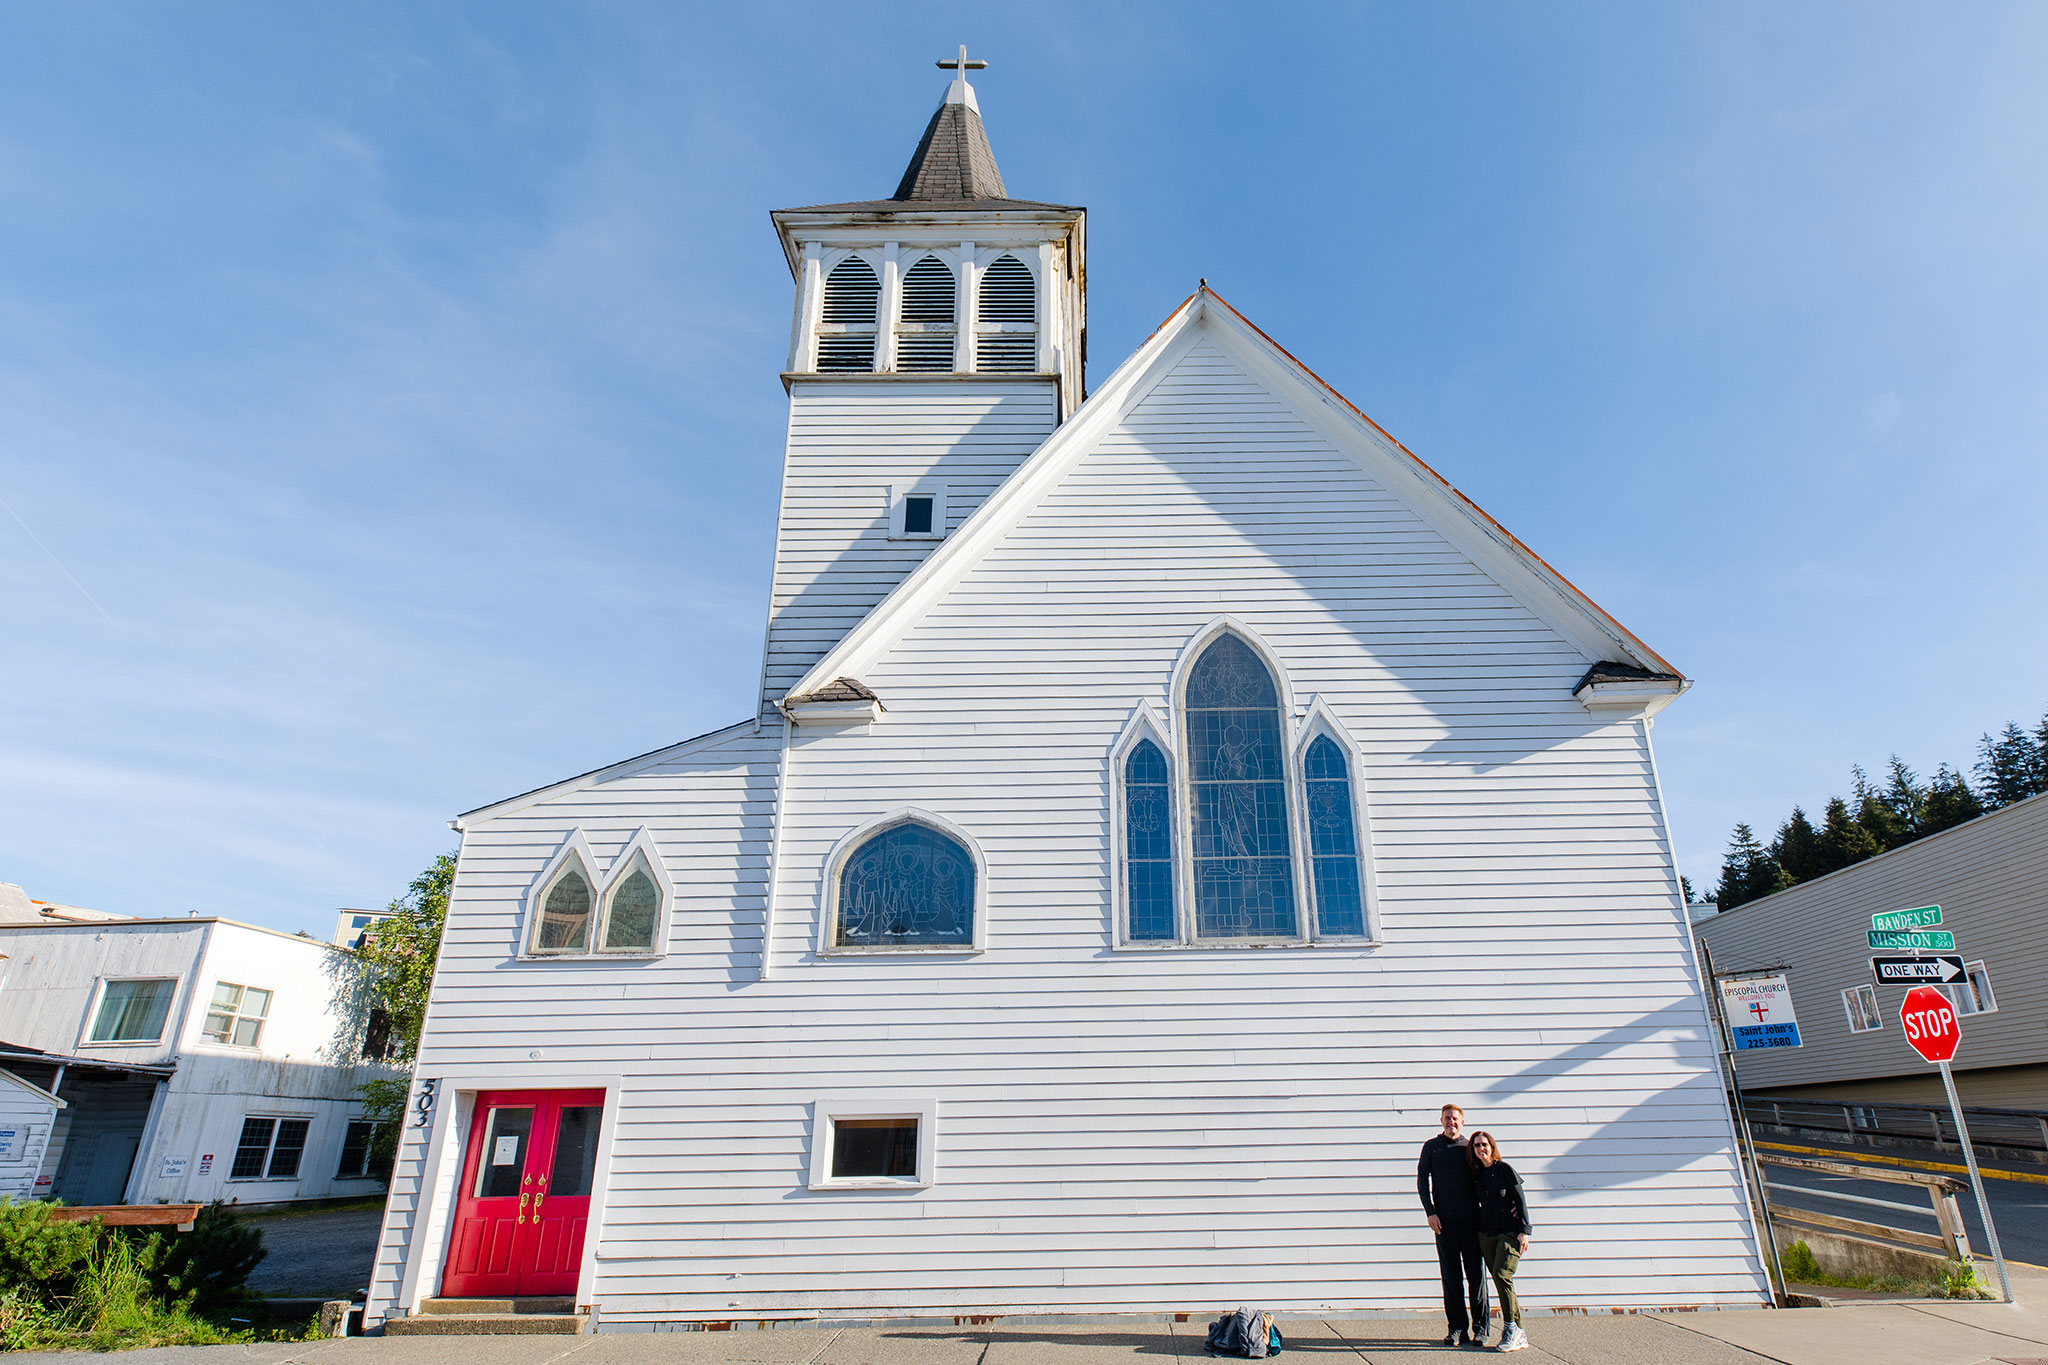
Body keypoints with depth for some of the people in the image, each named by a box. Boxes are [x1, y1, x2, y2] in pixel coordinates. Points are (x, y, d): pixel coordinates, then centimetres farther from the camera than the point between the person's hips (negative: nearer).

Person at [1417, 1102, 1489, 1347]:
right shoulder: (1432, 1146, 7)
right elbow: (1422, 1180, 6)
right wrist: (1430, 1212, -3)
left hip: (1471, 1219, 0)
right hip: (1444, 1220, 0)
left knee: (1476, 1272, 2)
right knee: (1450, 1275, 3)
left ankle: (1481, 1326, 11)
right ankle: (1458, 1327, 9)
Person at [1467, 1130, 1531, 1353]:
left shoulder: (1504, 1169, -3)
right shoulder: (1475, 1175, 10)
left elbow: (1520, 1201, -3)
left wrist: (1524, 1231, -9)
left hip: (1509, 1231, -5)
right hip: (1486, 1234, 5)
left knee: (1502, 1275, -19)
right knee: (1501, 1283, 4)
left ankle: (1511, 1329, -9)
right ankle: (1519, 1335, 12)